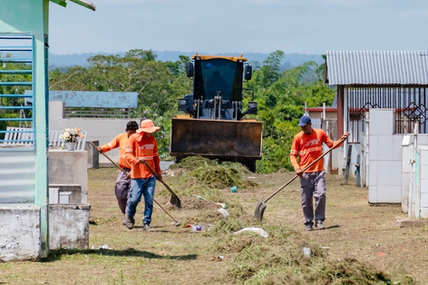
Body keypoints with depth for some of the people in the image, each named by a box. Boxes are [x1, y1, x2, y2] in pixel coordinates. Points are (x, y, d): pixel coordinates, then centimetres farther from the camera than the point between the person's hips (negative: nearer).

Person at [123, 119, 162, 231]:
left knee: (149, 200, 0)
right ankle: (129, 216, 24)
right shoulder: (134, 138, -5)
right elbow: (128, 154, -10)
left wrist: (158, 171, 22)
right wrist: (136, 160, -29)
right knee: (134, 199, -5)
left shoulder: (152, 139, 10)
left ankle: (146, 223, 8)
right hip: (137, 175, -4)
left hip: (151, 175, 4)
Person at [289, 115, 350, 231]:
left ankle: (319, 220, -1)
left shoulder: (320, 133, 6)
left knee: (321, 195, -13)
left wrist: (342, 139, -1)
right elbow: (293, 155, 2)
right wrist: (297, 168, -14)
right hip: (305, 173, 0)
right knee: (306, 200, 1)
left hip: (319, 172, 0)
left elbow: (332, 144, 16)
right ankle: (308, 223, 12)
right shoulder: (298, 137, 2)